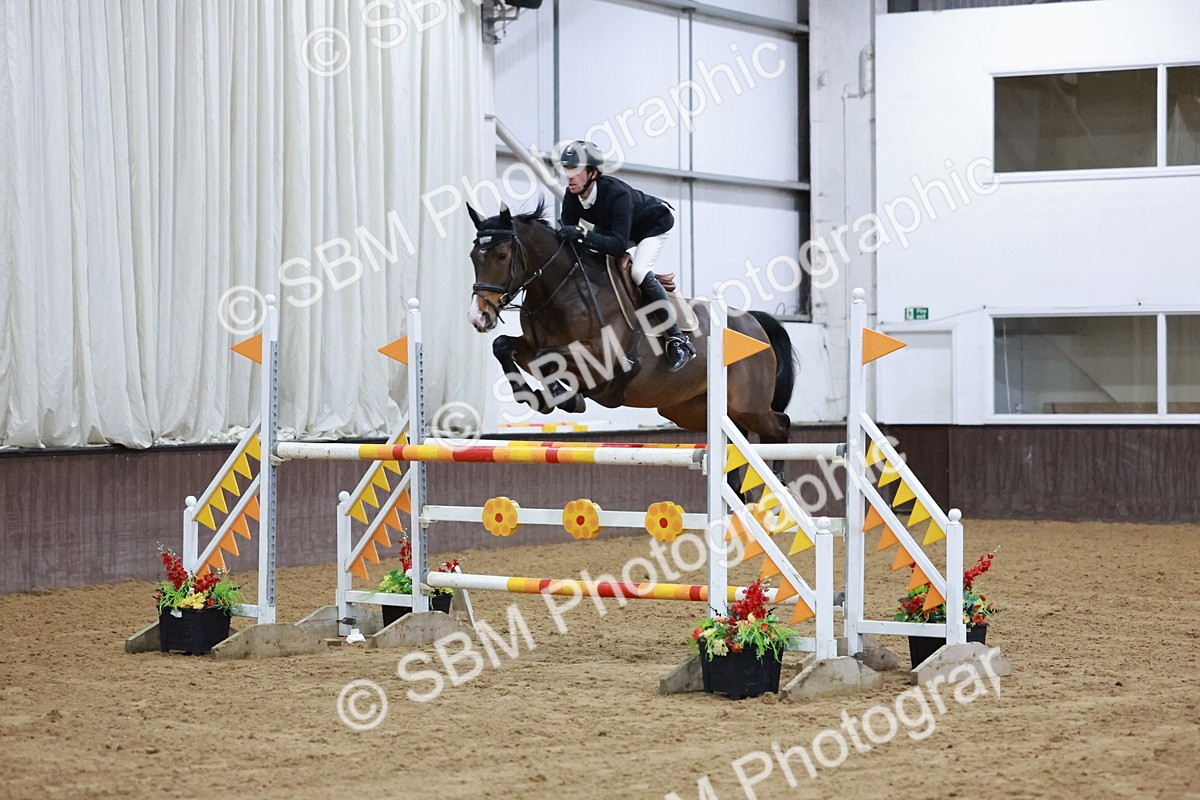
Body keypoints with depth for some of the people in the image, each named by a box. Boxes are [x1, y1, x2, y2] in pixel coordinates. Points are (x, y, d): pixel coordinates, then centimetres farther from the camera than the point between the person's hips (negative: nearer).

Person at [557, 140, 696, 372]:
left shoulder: (617, 194, -41)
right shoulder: (572, 197, -21)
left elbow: (618, 246, -47)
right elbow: (568, 232, -14)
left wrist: (582, 234, -57)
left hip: (655, 225, -8)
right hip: (611, 226, 8)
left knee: (639, 271, -29)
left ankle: (677, 340, -24)